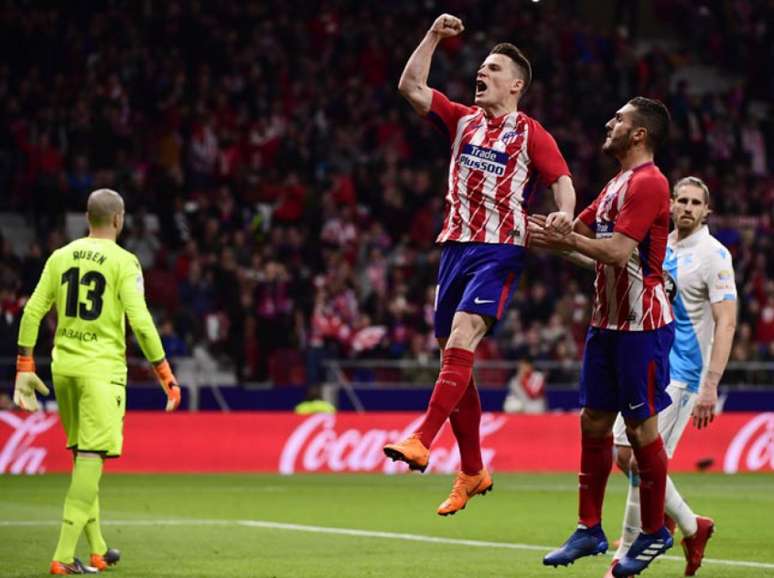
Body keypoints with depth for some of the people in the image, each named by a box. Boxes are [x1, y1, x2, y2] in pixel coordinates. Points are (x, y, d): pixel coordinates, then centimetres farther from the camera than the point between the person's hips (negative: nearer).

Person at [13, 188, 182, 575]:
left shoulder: (60, 257, 8)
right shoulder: (123, 262, -7)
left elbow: (33, 311, 5)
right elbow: (140, 322, -12)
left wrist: (24, 368, 11)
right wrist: (166, 376, -6)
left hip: (63, 367, 6)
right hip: (102, 368, -6)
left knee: (81, 455, 17)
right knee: (91, 457, -7)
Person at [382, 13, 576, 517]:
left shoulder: (529, 134, 1)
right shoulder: (463, 120, 15)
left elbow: (562, 178, -7)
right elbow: (411, 87, 11)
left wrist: (563, 215, -27)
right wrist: (433, 37, 5)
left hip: (500, 251, -6)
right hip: (456, 246, 6)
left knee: (460, 342, -24)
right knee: (455, 358, 6)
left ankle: (421, 442, -33)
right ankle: (472, 472, 14)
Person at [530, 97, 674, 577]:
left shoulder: (648, 183, -16)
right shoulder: (619, 183, 16)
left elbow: (618, 251, -23)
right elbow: (578, 231, 20)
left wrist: (565, 240, -16)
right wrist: (541, 232, 5)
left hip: (642, 325, -9)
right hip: (608, 321, 9)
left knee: (641, 427, -2)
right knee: (594, 422, 9)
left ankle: (655, 533, 10)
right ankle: (590, 530, 14)